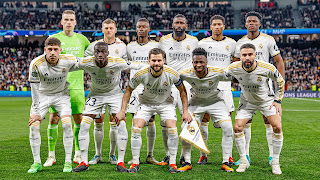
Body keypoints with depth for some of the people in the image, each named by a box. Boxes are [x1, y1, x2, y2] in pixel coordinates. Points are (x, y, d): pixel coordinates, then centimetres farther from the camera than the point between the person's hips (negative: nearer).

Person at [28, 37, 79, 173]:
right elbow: (35, 88, -19)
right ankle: (37, 162, 4)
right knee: (33, 125, -12)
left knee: (67, 124, -18)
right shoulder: (36, 64, -25)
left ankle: (68, 162, -5)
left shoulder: (69, 60, -22)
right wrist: (37, 112, -18)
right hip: (42, 95, 0)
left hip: (61, 94, 0)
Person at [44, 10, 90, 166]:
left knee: (79, 119, 4)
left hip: (76, 85, 3)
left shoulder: (81, 39, 11)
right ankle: (51, 156, 8)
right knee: (54, 119, -3)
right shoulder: (54, 38, 1)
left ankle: (78, 155, 17)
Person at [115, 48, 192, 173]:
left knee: (172, 129, -18)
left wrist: (185, 111, -9)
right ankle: (135, 163, -1)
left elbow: (182, 91, -6)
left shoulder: (172, 74, -25)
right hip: (146, 103, 0)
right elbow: (128, 91, -8)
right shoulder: (141, 74, -24)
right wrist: (122, 111, -12)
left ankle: (172, 163, -3)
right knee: (136, 129, -15)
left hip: (166, 103, 0)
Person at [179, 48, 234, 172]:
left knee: (228, 127, -16)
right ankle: (187, 162, 5)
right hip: (196, 101, 1)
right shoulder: (186, 74, -25)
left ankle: (226, 163, -2)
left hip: (215, 100, -1)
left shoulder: (217, 73, -29)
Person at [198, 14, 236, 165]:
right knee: (203, 120, -2)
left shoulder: (231, 43, 9)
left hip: (224, 86, 0)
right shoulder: (203, 43, 7)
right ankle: (203, 155, 8)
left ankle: (228, 155, 9)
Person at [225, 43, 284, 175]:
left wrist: (278, 100, -7)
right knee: (237, 128, -12)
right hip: (247, 102, 1)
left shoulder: (268, 68, -28)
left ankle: (275, 162, 2)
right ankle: (243, 160, 7)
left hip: (266, 100, -1)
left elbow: (280, 81, -7)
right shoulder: (233, 68, -24)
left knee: (277, 127, -15)